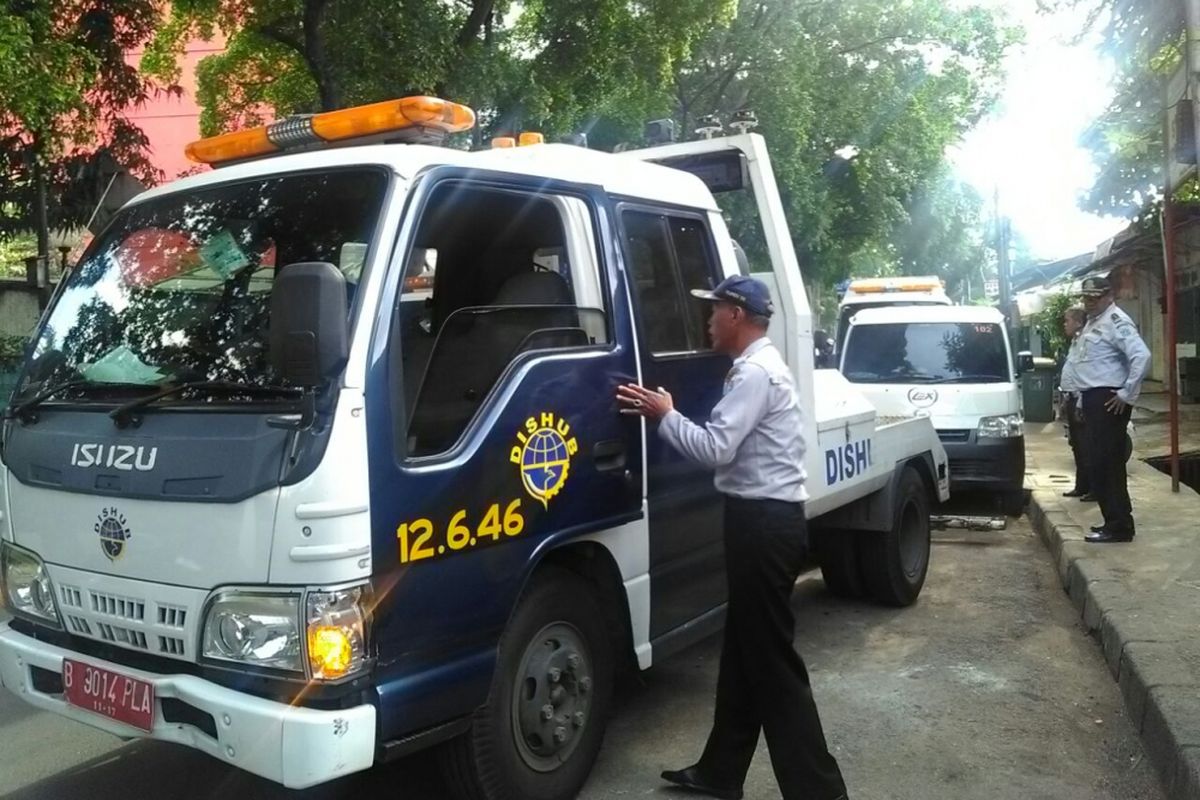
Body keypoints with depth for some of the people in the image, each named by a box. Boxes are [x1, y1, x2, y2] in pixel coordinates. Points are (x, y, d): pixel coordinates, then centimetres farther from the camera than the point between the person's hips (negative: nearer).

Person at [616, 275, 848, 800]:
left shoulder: (755, 372, -16)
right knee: (744, 652, 16)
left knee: (772, 661, -4)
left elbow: (715, 449, -21)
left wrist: (664, 414, -10)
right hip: (765, 519, 11)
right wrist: (668, 415, 9)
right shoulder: (758, 366, 18)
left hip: (764, 523, -11)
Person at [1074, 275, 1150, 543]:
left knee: (1106, 463, -9)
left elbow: (1142, 356, -25)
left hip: (1108, 400, -10)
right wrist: (1085, 399, 22)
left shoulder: (1116, 321, -13)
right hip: (1093, 399, 10)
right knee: (1099, 462, 13)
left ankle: (1119, 526, -4)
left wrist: (1126, 394, -22)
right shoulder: (1092, 322, 18)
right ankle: (1115, 520, 22)